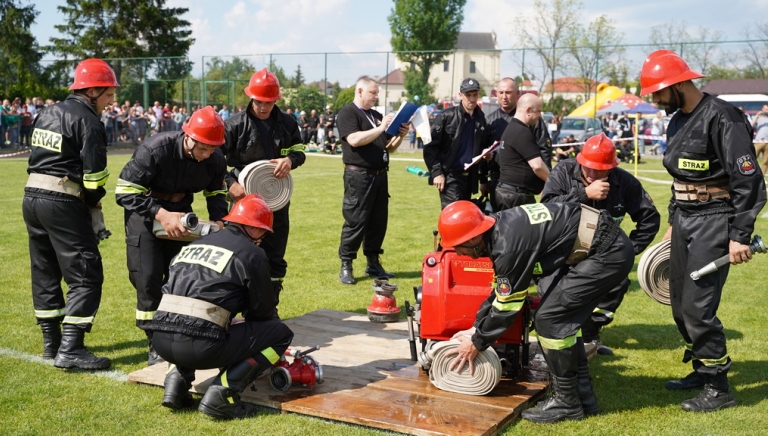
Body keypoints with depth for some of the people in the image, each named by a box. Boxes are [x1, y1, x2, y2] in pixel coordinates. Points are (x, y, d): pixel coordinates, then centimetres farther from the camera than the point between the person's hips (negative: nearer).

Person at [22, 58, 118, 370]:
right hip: (63, 203, -9)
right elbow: (94, 172, -17)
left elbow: (40, 157, 15)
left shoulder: (47, 114, 15)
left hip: (32, 197, 9)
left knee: (45, 273, 16)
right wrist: (94, 200, 3)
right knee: (86, 276, -5)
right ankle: (70, 349, -10)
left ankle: (52, 343, 24)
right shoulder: (87, 121, -11)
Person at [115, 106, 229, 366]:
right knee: (148, 278, -10)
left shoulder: (215, 159, -15)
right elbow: (125, 191, -26)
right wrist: (161, 215, -34)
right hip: (145, 211, -4)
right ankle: (156, 345, 2)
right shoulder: (155, 149, -30)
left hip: (180, 213, 5)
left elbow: (216, 192, 3)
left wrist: (218, 220, -15)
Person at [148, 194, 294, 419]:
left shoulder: (196, 244, 23)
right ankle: (221, 393, -5)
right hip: (200, 347, -7)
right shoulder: (251, 253, 4)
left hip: (162, 340, 7)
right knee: (281, 333, 9)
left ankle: (177, 379, 16)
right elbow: (262, 311, 10)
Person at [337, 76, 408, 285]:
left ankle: (373, 264, 19)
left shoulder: (377, 115, 18)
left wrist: (400, 136, 1)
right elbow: (354, 140, -21)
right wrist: (381, 128, -19)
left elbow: (389, 147, 20)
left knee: (378, 221, 10)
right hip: (359, 176, -7)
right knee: (355, 222, -6)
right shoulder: (347, 113, -4)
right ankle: (346, 267, 2)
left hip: (380, 176, 7)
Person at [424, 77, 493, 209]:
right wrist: (436, 172, -15)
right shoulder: (446, 116, -4)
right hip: (450, 176, -5)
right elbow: (431, 146, -7)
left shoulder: (481, 120, 9)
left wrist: (484, 180, 14)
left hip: (470, 177, 5)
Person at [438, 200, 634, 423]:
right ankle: (582, 394, 22)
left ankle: (567, 401, 4)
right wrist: (476, 328, 18)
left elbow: (507, 305, -13)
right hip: (602, 243, 10)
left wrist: (477, 342, 0)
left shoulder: (509, 243, -23)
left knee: (550, 317, -9)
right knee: (563, 317, 14)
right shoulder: (500, 227, 4)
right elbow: (500, 289, 17)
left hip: (608, 252, -10)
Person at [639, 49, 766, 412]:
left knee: (697, 307, -9)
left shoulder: (721, 119, -16)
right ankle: (702, 369, 29)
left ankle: (718, 388, 5)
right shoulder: (678, 121, 12)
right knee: (680, 304, 13)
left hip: (714, 222, -9)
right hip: (685, 220, 9)